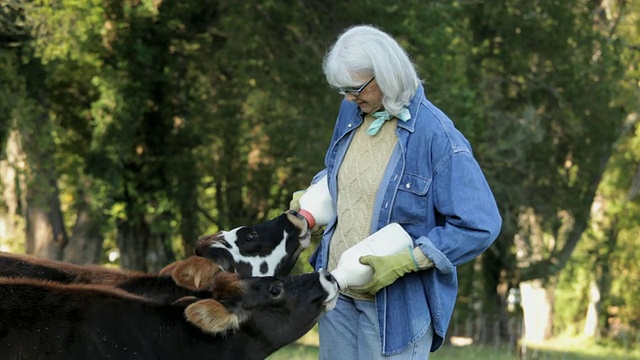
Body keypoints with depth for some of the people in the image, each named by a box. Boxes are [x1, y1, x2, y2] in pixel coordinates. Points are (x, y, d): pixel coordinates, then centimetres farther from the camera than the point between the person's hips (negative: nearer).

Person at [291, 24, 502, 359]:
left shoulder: (436, 136, -18)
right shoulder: (351, 112, 3)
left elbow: (480, 225, -19)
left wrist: (404, 262, -23)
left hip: (396, 303, -6)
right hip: (337, 292, 7)